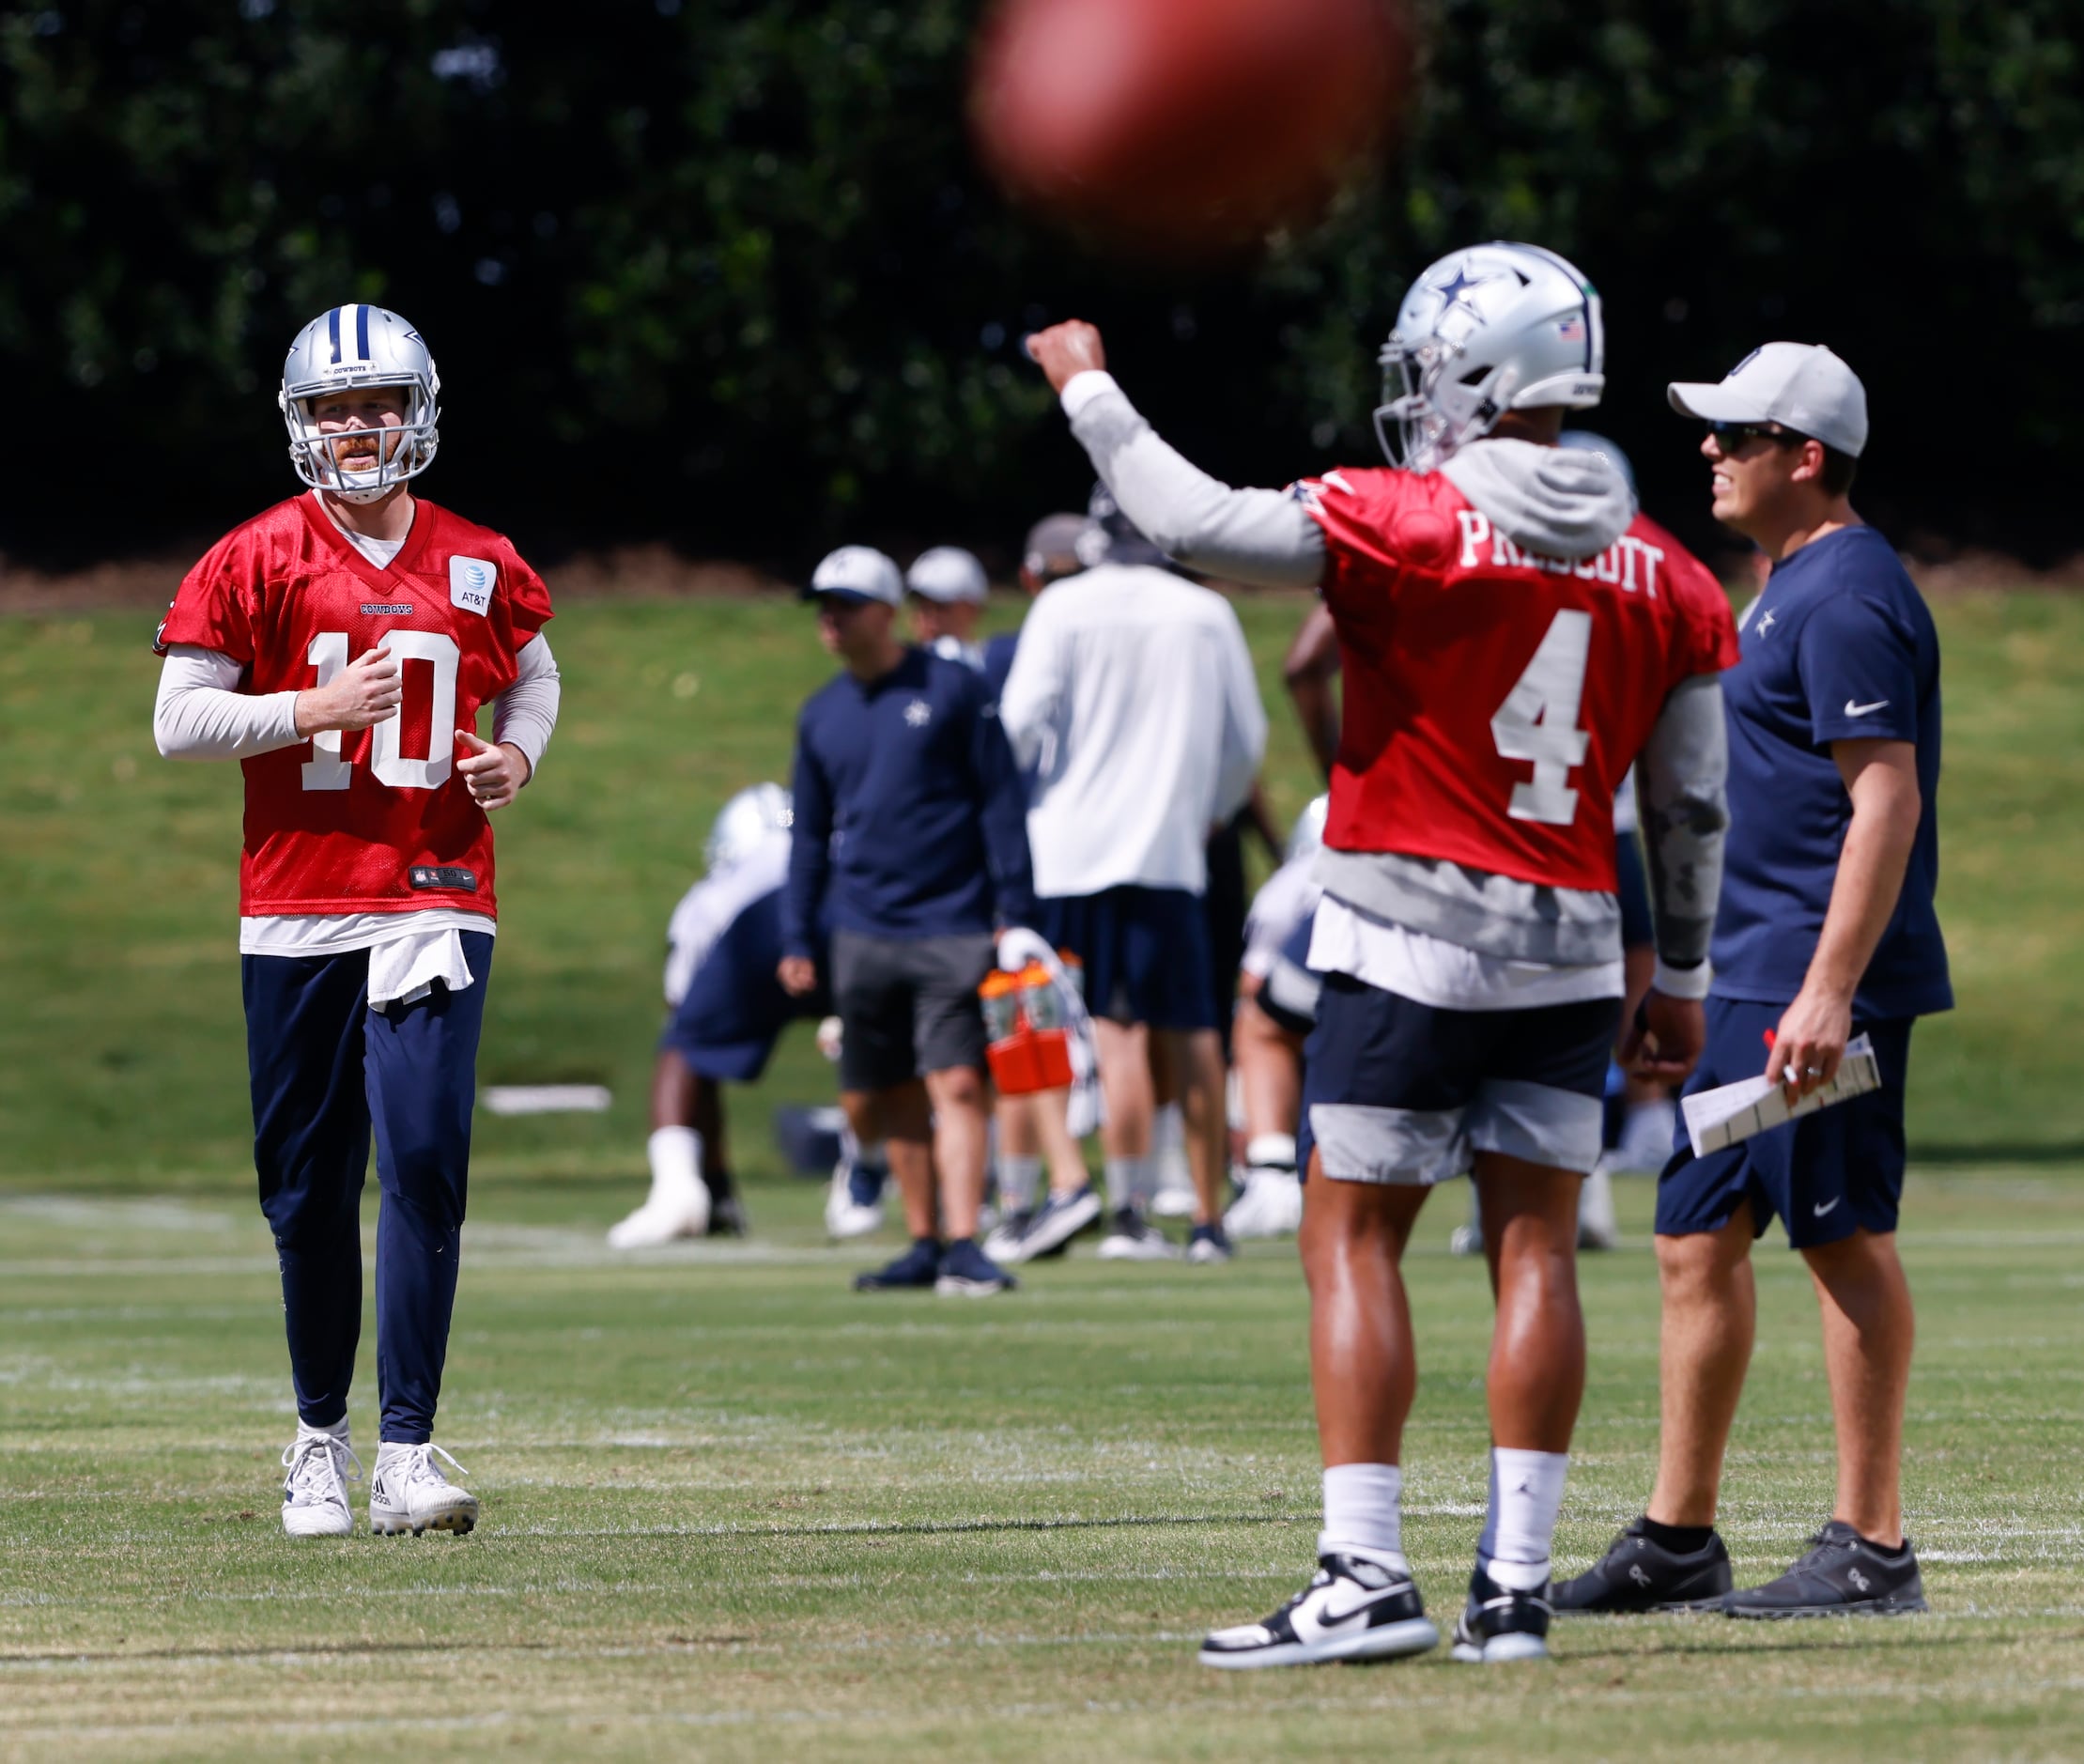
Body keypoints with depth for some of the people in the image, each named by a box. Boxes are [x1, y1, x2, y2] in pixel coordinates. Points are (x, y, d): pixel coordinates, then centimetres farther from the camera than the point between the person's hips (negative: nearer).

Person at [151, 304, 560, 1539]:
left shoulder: (480, 567, 7)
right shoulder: (255, 564, 0)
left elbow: (532, 678, 24)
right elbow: (180, 717, -1)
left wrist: (516, 753, 2)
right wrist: (312, 711, -14)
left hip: (437, 898, 0)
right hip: (296, 900, 0)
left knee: (426, 1160, -13)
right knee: (309, 1184, 5)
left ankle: (407, 1455, -13)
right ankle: (321, 1436, 23)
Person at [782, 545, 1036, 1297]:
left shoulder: (953, 689, -1)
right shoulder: (822, 715, 12)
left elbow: (1001, 802, -1)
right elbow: (809, 834, 19)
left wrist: (1016, 911, -6)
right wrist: (796, 939, 14)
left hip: (952, 931, -5)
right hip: (863, 936, 5)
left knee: (956, 1084, -14)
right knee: (871, 1104, 6)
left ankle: (963, 1246, -16)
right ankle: (924, 1241, 17)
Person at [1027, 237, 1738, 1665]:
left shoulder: (1408, 525, -11)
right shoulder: (1664, 577, 6)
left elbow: (1202, 528, -16)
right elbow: (1693, 808, 11)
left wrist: (1090, 390, -1)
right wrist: (1682, 980, 22)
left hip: (1411, 932, -5)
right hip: (1571, 949, 5)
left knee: (1353, 1240, 0)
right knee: (1536, 1242, 7)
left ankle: (1367, 1575, -7)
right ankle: (1517, 1581, 5)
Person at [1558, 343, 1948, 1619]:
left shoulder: (1846, 595, -15)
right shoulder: (1792, 583, 17)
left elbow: (1887, 802, -21)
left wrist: (1831, 989, -27)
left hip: (1824, 979, -11)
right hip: (1749, 976, 11)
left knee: (1845, 1238, -6)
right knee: (1699, 1237, 11)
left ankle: (1871, 1548, -2)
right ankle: (1679, 1539, 17)